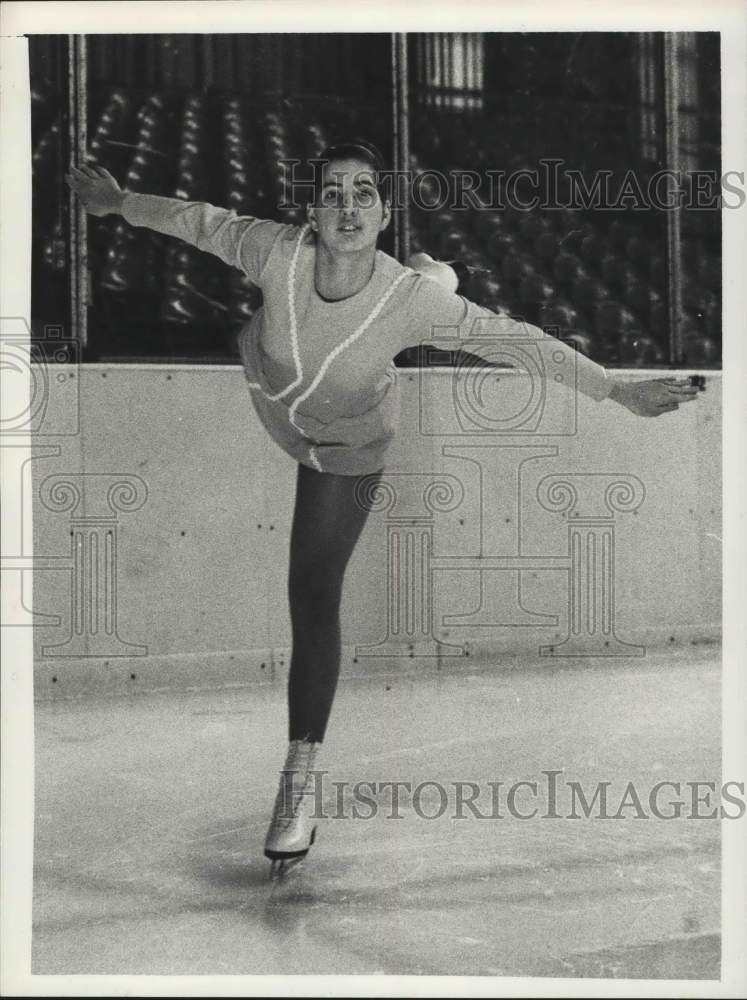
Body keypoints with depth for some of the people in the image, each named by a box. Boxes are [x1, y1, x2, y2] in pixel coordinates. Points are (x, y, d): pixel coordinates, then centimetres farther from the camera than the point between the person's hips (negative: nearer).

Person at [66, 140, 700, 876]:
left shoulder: (412, 298, -36)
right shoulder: (279, 253, -33)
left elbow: (519, 341, -28)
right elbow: (203, 221, -14)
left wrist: (621, 393, -26)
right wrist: (120, 202, -15)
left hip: (346, 448, -2)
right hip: (264, 395, 2)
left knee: (313, 600, -4)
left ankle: (298, 785, 7)